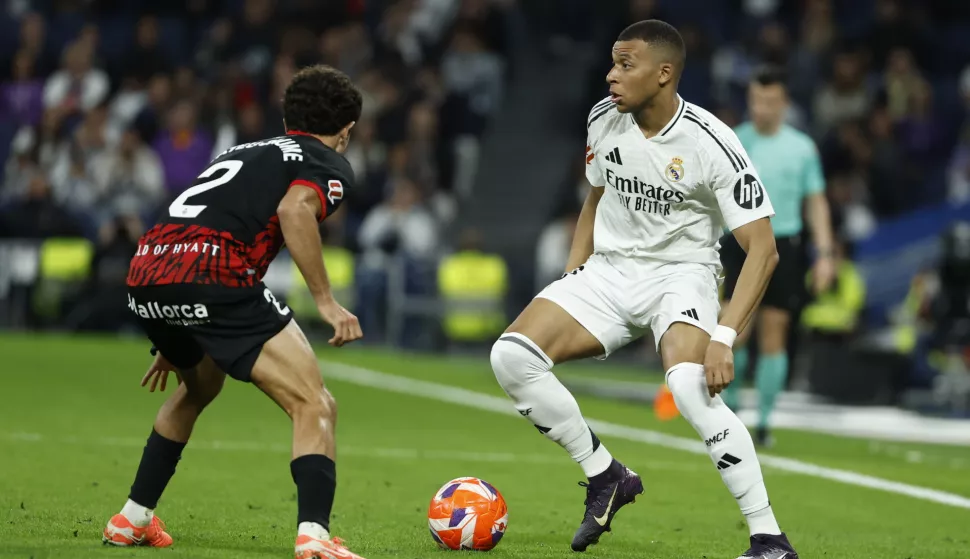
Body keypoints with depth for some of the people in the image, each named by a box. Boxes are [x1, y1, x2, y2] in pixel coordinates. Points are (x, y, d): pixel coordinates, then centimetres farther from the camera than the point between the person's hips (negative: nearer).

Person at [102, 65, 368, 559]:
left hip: (146, 276, 8)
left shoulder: (246, 152, 34)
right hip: (215, 278, -8)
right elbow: (294, 210, -12)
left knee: (198, 387, 35)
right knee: (315, 406, -3)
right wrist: (326, 301, -10)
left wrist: (175, 341, 48)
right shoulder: (330, 165, 12)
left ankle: (132, 519, 38)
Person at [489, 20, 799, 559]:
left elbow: (762, 249, -19)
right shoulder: (604, 120, -3)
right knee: (511, 355, -16)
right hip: (608, 271, 6)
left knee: (691, 386, -34)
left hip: (681, 275, -6)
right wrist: (568, 283, 11)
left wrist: (724, 337, -30)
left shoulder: (710, 143, -20)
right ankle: (606, 476, 3)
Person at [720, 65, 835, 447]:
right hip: (739, 244, -1)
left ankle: (764, 422, 8)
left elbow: (816, 202, 8)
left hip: (782, 247, 1)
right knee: (735, 333, -9)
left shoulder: (802, 148, 4)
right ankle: (727, 405, 15)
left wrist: (824, 253, 0)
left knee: (773, 336, 0)